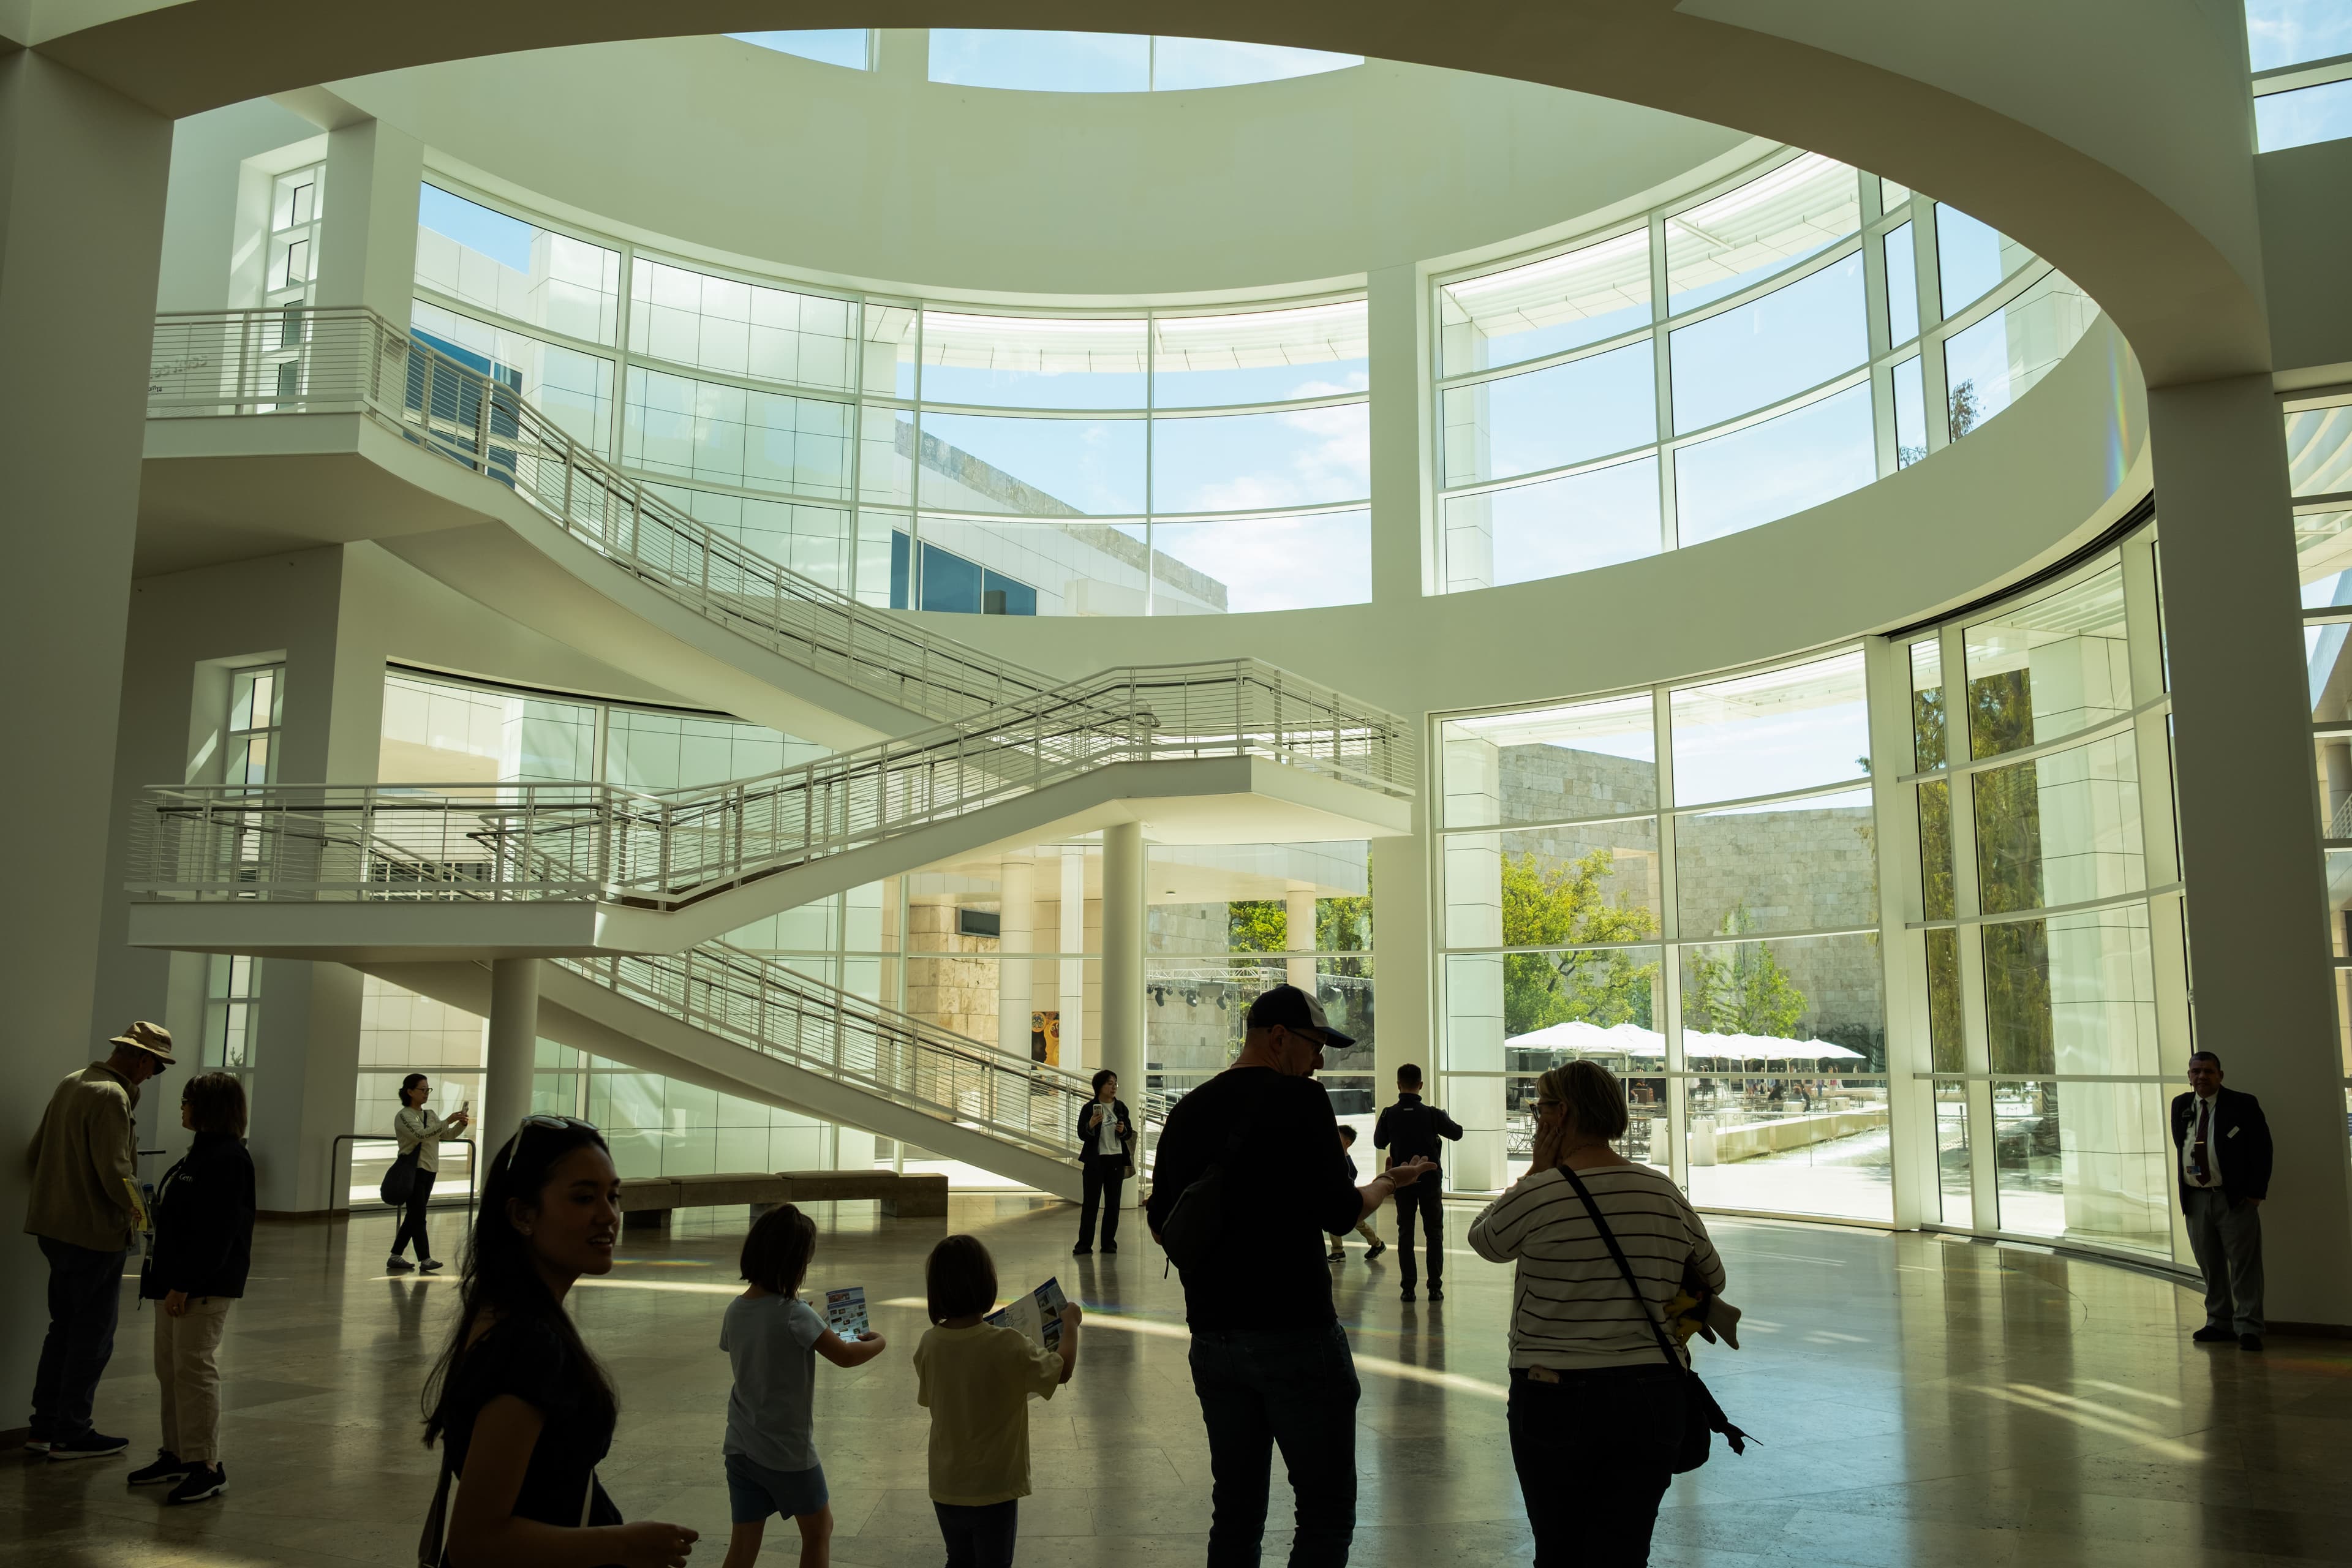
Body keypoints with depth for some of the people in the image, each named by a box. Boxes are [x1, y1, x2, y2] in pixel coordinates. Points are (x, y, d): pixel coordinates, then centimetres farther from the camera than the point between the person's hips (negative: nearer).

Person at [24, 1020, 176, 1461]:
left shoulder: (70, 1084, 9)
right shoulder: (112, 1097, -20)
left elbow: (38, 1149, 17)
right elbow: (116, 1173, -23)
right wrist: (140, 1212, -6)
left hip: (55, 1226, 9)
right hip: (94, 1232, -9)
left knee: (65, 1327, 18)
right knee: (93, 1337, 2)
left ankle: (45, 1426, 25)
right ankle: (72, 1434, 9)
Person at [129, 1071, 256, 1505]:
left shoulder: (229, 1159, -18)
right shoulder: (203, 1153, 14)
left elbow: (217, 1232, -23)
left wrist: (185, 1284, -23)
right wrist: (169, 1278, 17)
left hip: (205, 1285, -10)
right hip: (178, 1280, 10)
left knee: (194, 1369, -6)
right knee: (170, 1368, 15)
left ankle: (207, 1466, 1)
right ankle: (176, 1454, 26)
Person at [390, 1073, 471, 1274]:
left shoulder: (430, 1115, 15)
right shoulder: (403, 1116, -7)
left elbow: (447, 1135, 11)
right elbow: (420, 1134, -23)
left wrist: (461, 1124, -8)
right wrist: (447, 1121, -27)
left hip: (429, 1171, 8)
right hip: (413, 1171, -7)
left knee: (413, 1216, 10)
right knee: (418, 1216, -8)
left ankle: (396, 1256, 18)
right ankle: (425, 1259, -9)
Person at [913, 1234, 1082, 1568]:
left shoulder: (929, 1345, -10)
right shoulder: (1008, 1347, -24)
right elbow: (1062, 1370, -10)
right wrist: (1070, 1324, 6)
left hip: (946, 1489, 4)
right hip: (994, 1490, -4)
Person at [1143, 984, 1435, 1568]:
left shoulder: (1187, 1112, 9)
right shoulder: (1299, 1098, -9)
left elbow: (1161, 1226, 13)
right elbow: (1339, 1213, -12)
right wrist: (1387, 1184, 6)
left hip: (1213, 1338, 6)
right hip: (1296, 1333, -6)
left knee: (1236, 1510, 15)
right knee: (1327, 1508, 3)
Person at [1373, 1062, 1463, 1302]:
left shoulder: (1389, 1115, -10)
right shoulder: (1432, 1114, -13)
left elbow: (1379, 1143, 6)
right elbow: (1457, 1134, 3)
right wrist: (1445, 1118, 20)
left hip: (1402, 1181, 1)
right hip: (1430, 1181, -1)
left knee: (1405, 1233, 10)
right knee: (1434, 1233, 10)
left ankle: (1408, 1287, 8)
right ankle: (1435, 1287, 9)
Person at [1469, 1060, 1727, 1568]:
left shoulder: (1537, 1195, -13)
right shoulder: (1665, 1194, 2)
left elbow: (1482, 1237, 7)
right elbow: (1711, 1279, 15)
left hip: (1556, 1399, -3)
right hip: (1652, 1401, 4)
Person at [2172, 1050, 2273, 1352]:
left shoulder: (2243, 1105, -4)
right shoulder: (2180, 1106, 9)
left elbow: (2262, 1149, -5)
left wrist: (2255, 1192, -9)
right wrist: (2185, 1192, 12)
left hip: (2236, 1199, -4)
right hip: (2195, 1199, 4)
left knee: (2244, 1265, -1)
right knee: (2209, 1266, 11)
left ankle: (2248, 1328, 4)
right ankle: (2218, 1322, 21)